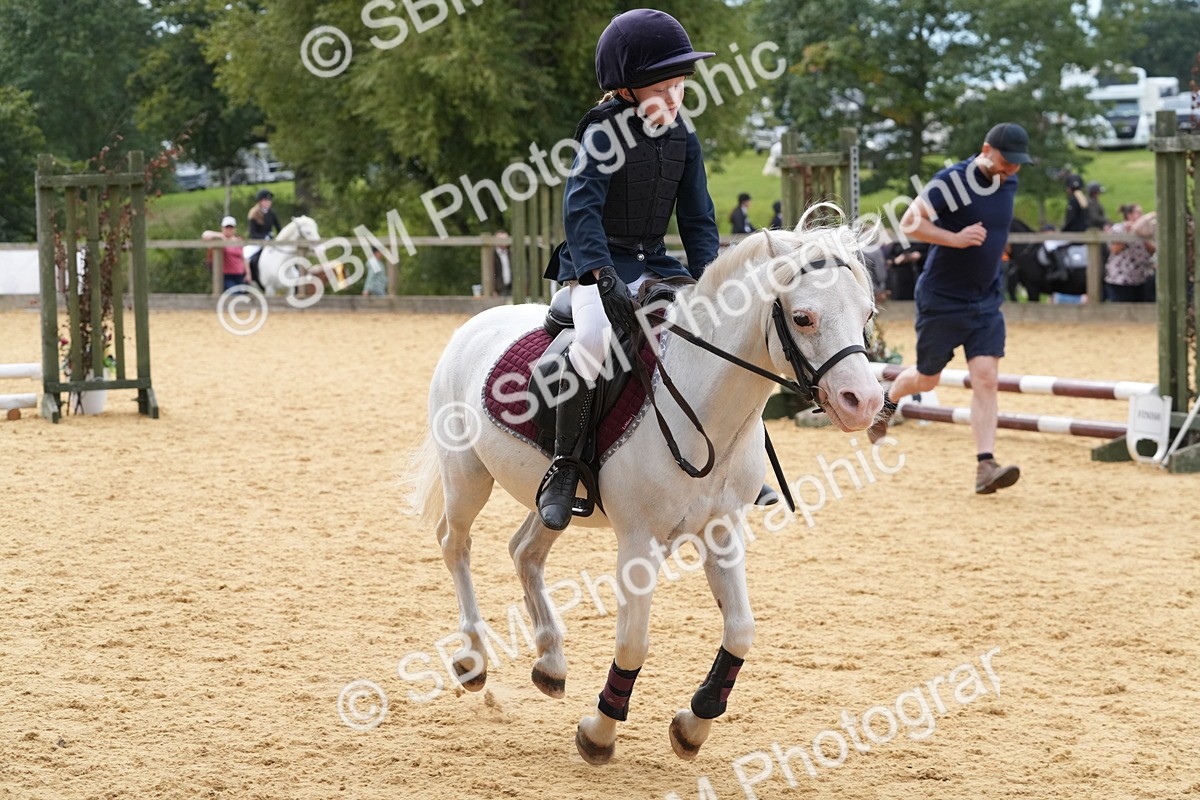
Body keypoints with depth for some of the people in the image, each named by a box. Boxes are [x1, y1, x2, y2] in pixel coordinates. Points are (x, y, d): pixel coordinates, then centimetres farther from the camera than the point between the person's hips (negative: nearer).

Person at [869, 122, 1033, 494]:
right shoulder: (953, 180, -18)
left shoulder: (1009, 183, 3)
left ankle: (985, 466, -14)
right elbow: (909, 222, -22)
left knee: (985, 378, -10)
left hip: (986, 299, 5)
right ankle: (888, 400, 44)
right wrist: (955, 238, -29)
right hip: (941, 297, -5)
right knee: (927, 379, 10)